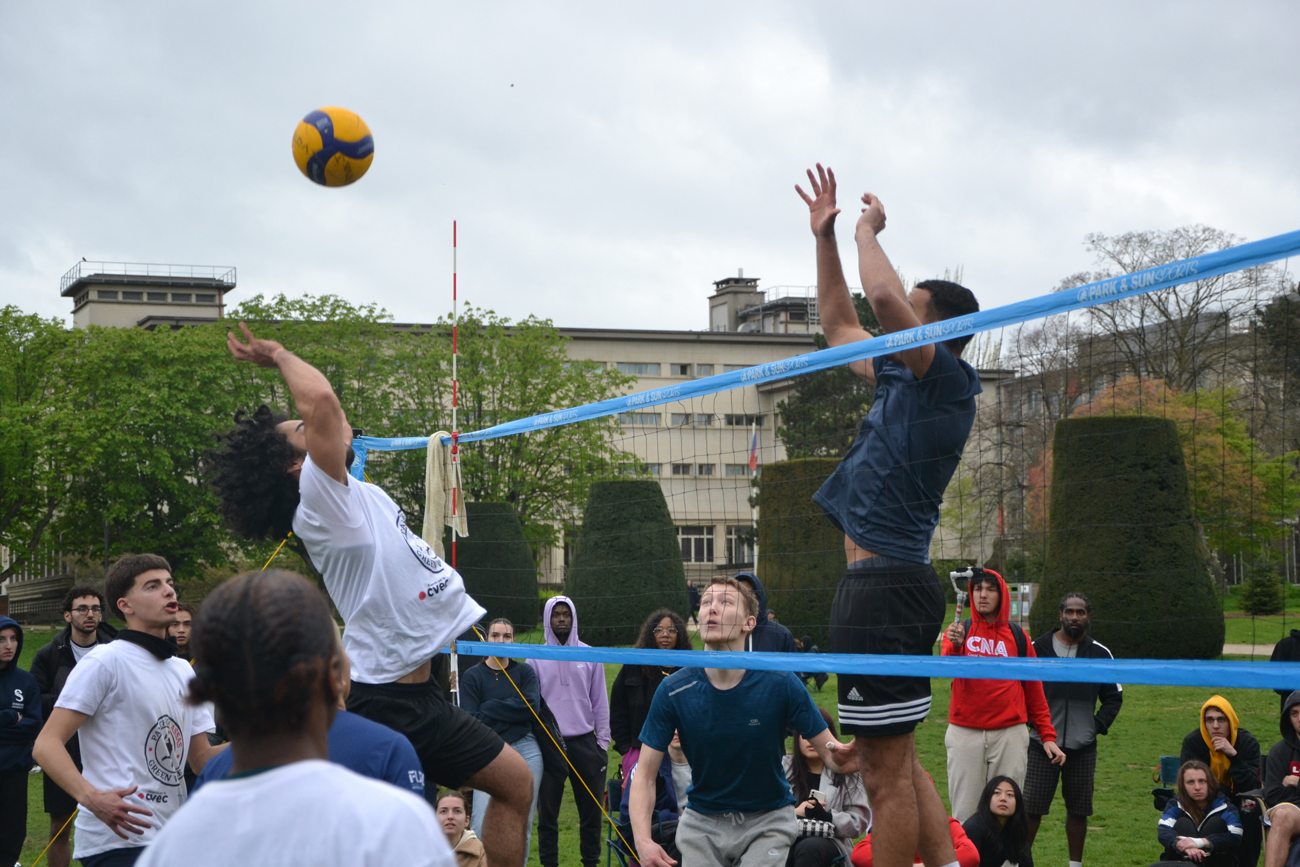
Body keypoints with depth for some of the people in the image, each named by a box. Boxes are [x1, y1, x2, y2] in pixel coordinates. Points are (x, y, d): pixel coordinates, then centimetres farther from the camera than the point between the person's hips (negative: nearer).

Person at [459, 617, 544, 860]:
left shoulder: (525, 672, 11)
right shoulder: (473, 676, 4)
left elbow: (530, 706, -6)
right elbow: (470, 720, -6)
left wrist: (489, 709, -7)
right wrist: (511, 712, -13)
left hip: (526, 751, 2)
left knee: (523, 824, 4)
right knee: (481, 824, -15)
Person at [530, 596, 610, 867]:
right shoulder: (536, 660, 4)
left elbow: (600, 702, 10)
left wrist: (603, 742, 5)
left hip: (584, 743, 1)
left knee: (591, 809, 3)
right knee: (547, 811, 2)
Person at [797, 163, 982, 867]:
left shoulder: (947, 381, -9)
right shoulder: (902, 379, 17)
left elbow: (883, 296, -24)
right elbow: (839, 326, 31)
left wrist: (867, 230, -6)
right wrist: (825, 237, 24)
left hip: (884, 590, -10)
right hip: (884, 586, 10)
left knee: (886, 771, -6)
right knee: (897, 762, 15)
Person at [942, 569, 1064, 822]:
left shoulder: (1017, 636, 9)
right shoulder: (958, 631, 7)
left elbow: (1034, 691, 11)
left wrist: (1047, 735, 5)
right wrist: (955, 645, -33)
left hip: (1010, 734, 1)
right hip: (965, 733, -1)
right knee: (965, 813, -2)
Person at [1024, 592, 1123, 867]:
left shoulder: (1100, 653, 5)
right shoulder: (1037, 648, -1)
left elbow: (1114, 697, 13)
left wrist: (1099, 725, 1)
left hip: (1083, 746, 2)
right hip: (1042, 743, -2)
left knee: (1079, 808, 7)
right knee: (1031, 806, -2)